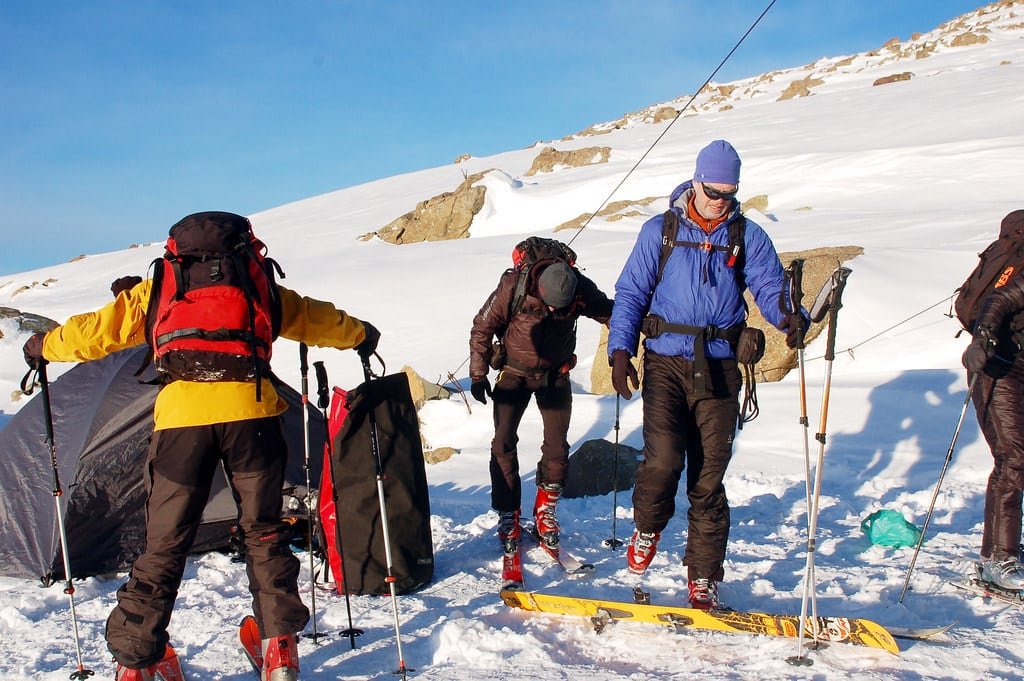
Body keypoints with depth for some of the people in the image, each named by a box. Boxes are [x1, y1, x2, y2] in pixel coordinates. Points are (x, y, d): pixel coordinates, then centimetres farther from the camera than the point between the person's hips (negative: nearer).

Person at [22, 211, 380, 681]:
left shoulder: (156, 291, 20)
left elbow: (97, 331, 22)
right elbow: (314, 319, 31)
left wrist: (44, 346, 41)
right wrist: (360, 334, 50)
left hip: (181, 418, 0)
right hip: (251, 413, 0)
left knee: (164, 546, 7)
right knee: (264, 532, 15)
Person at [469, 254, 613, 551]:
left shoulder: (582, 290, -21)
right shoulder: (513, 287, -26)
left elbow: (608, 312, -2)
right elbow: (483, 327, -13)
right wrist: (478, 375, -11)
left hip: (556, 374, 1)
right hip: (515, 372, -1)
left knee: (557, 446, 0)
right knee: (503, 443, -6)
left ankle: (545, 510, 20)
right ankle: (508, 514, 8)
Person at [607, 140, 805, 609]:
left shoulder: (747, 236, 9)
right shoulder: (660, 231, 6)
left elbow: (770, 288, 0)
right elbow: (631, 293, 5)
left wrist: (789, 317, -23)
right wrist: (620, 350, -8)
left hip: (719, 367, 1)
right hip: (666, 362, -1)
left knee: (708, 476, 3)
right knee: (663, 457, -19)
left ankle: (704, 580, 16)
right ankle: (647, 527, 14)